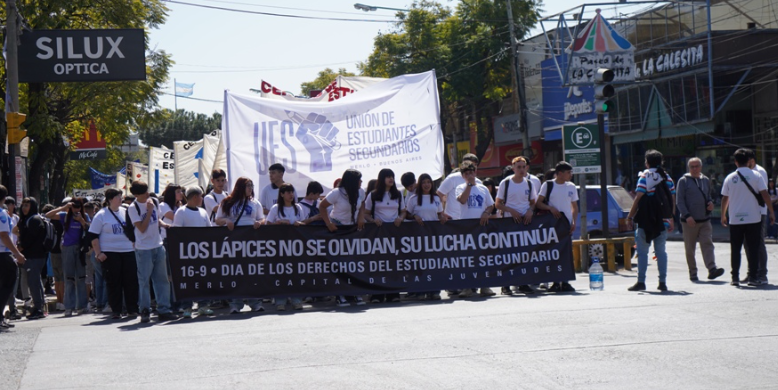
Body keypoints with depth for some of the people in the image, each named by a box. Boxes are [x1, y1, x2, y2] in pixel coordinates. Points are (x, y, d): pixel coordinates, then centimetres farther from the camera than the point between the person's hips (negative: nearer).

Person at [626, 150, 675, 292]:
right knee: (661, 251, 8)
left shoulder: (645, 176, -5)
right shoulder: (667, 177, 10)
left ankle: (641, 282, -3)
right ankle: (663, 282, 5)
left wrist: (630, 216, -6)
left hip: (646, 221, -5)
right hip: (663, 221, 5)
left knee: (642, 251, 0)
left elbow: (638, 198, -11)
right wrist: (671, 219, 17)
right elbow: (672, 199, 10)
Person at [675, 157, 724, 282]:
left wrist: (710, 203, 2)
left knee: (707, 244, -10)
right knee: (690, 248, 3)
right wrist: (687, 216, -17)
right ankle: (693, 273, 12)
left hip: (705, 220, 3)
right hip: (689, 221, -3)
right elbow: (679, 201, -6)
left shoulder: (706, 180, 13)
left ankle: (712, 269, -19)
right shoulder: (683, 181, -1)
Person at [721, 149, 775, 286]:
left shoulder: (730, 178, 2)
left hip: (735, 220, 2)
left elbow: (724, 199, 8)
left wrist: (723, 216, 19)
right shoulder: (755, 176, -4)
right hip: (753, 218, -2)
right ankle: (753, 277, 3)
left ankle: (735, 278, 6)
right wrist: (771, 212, 0)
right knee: (753, 248, 4)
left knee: (735, 249, 9)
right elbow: (765, 195, -7)